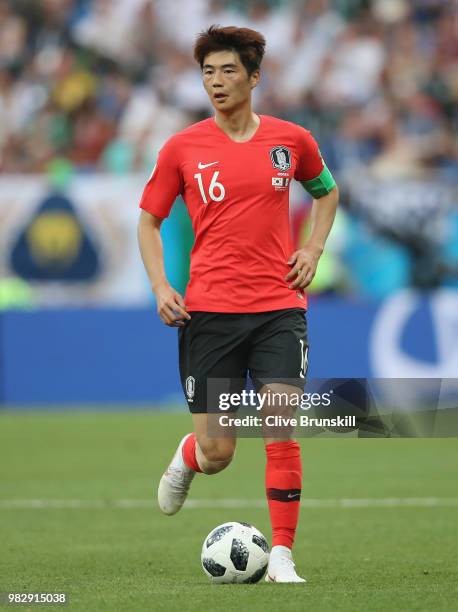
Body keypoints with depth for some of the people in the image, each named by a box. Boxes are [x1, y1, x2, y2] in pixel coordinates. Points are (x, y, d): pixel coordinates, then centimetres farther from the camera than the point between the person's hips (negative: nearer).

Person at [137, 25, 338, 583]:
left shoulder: (291, 140, 5)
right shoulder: (182, 148, 1)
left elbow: (325, 191, 25)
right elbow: (148, 220, 10)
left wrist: (313, 249, 9)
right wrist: (160, 286, -5)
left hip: (278, 310, 1)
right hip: (208, 311, -1)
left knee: (282, 430, -13)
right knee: (217, 455, 0)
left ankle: (282, 556, -4)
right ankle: (188, 456, 38)